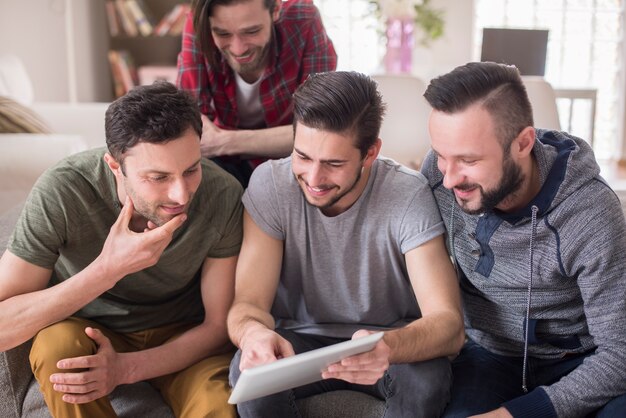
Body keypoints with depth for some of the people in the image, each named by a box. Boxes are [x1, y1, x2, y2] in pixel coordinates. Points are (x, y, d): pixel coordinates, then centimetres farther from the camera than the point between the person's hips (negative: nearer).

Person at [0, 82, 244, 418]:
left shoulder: (223, 195, -23)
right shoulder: (62, 192, -27)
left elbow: (219, 324, -14)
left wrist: (125, 368, -29)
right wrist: (109, 268, -39)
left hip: (181, 337, -1)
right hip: (87, 330, 1)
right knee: (57, 343, -33)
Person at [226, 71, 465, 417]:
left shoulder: (409, 196, -21)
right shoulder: (270, 184, -16)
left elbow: (449, 325, -27)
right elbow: (248, 303, -19)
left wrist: (388, 347, -51)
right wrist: (254, 333, -45)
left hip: (391, 340, 0)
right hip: (299, 341, 1)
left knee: (428, 376, -32)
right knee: (249, 373, -31)